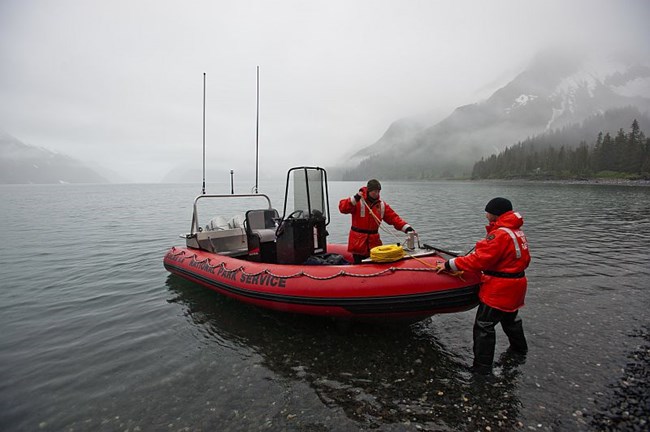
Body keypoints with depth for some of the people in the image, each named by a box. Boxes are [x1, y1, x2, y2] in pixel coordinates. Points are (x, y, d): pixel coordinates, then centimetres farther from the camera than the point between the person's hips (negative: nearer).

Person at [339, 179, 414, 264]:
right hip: (358, 241, -4)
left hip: (374, 241, 4)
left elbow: (393, 217, 2)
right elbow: (342, 208, -18)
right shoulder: (358, 202, -7)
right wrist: (354, 199, -31)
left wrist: (406, 227, -10)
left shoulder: (382, 205, 6)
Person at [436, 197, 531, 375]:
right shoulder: (517, 231, 6)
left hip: (498, 290, -10)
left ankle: (482, 367, 3)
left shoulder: (500, 234, -23)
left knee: (484, 326, -3)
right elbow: (524, 259, 13)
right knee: (510, 317, 31)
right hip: (515, 287, 10)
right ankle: (519, 348, 52)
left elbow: (479, 260, -27)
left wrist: (450, 264, -23)